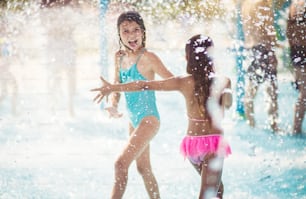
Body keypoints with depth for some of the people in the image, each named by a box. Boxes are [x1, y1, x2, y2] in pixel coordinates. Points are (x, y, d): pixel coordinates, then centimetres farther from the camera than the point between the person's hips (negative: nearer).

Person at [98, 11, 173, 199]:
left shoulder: (147, 57, -17)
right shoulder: (120, 57, 5)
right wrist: (113, 105, -7)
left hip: (149, 119, -8)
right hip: (134, 120, 8)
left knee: (121, 163, -18)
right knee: (144, 168, 19)